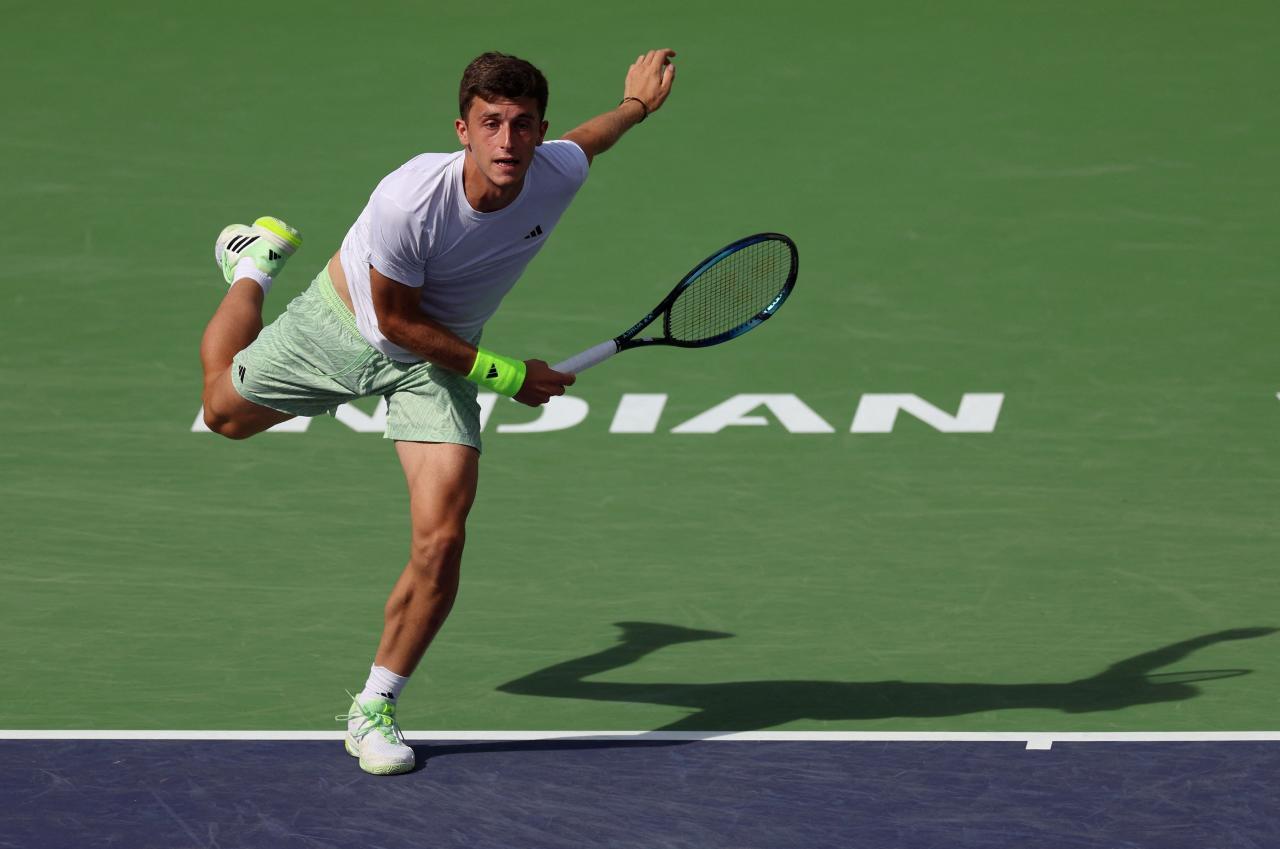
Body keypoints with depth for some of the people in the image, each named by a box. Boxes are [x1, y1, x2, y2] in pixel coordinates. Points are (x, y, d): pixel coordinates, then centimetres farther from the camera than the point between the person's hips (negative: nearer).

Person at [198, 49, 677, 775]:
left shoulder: (560, 173, -26)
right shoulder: (409, 201, -39)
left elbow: (587, 140, 2)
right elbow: (396, 317, -24)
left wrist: (636, 106, 23)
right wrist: (506, 377, -24)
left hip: (436, 360, 2)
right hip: (345, 327, -2)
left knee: (441, 541, -15)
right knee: (227, 413, 24)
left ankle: (376, 709, 3)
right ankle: (257, 261, 52)